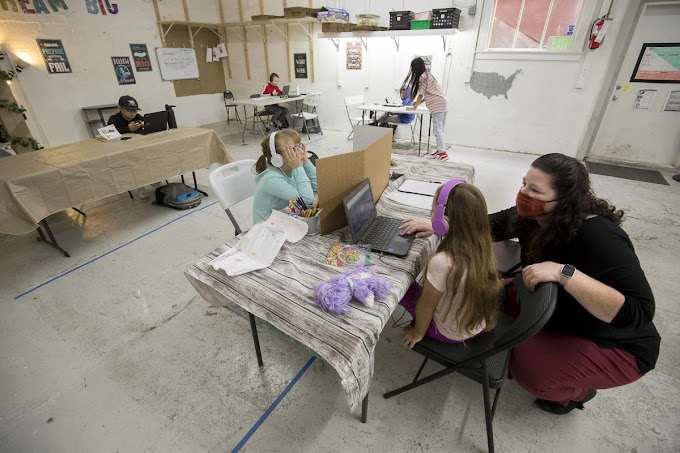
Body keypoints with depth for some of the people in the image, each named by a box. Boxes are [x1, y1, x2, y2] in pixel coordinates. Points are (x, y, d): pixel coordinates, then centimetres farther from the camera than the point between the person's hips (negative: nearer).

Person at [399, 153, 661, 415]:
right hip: (557, 312, 7)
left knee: (528, 366, -23)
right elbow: (490, 225, -5)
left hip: (613, 345, -6)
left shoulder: (600, 238, -34)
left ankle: (577, 391, 13)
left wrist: (564, 273, -47)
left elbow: (638, 311, -38)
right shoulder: (534, 216, -15)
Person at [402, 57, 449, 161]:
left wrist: (414, 107, 6)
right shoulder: (428, 75, 21)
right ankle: (440, 151, 12)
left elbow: (421, 94, -3)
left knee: (438, 130, -9)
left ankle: (443, 153, -9)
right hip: (442, 105, 9)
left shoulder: (422, 76, -7)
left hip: (438, 106, -9)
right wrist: (419, 102, 22)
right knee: (438, 130, 10)